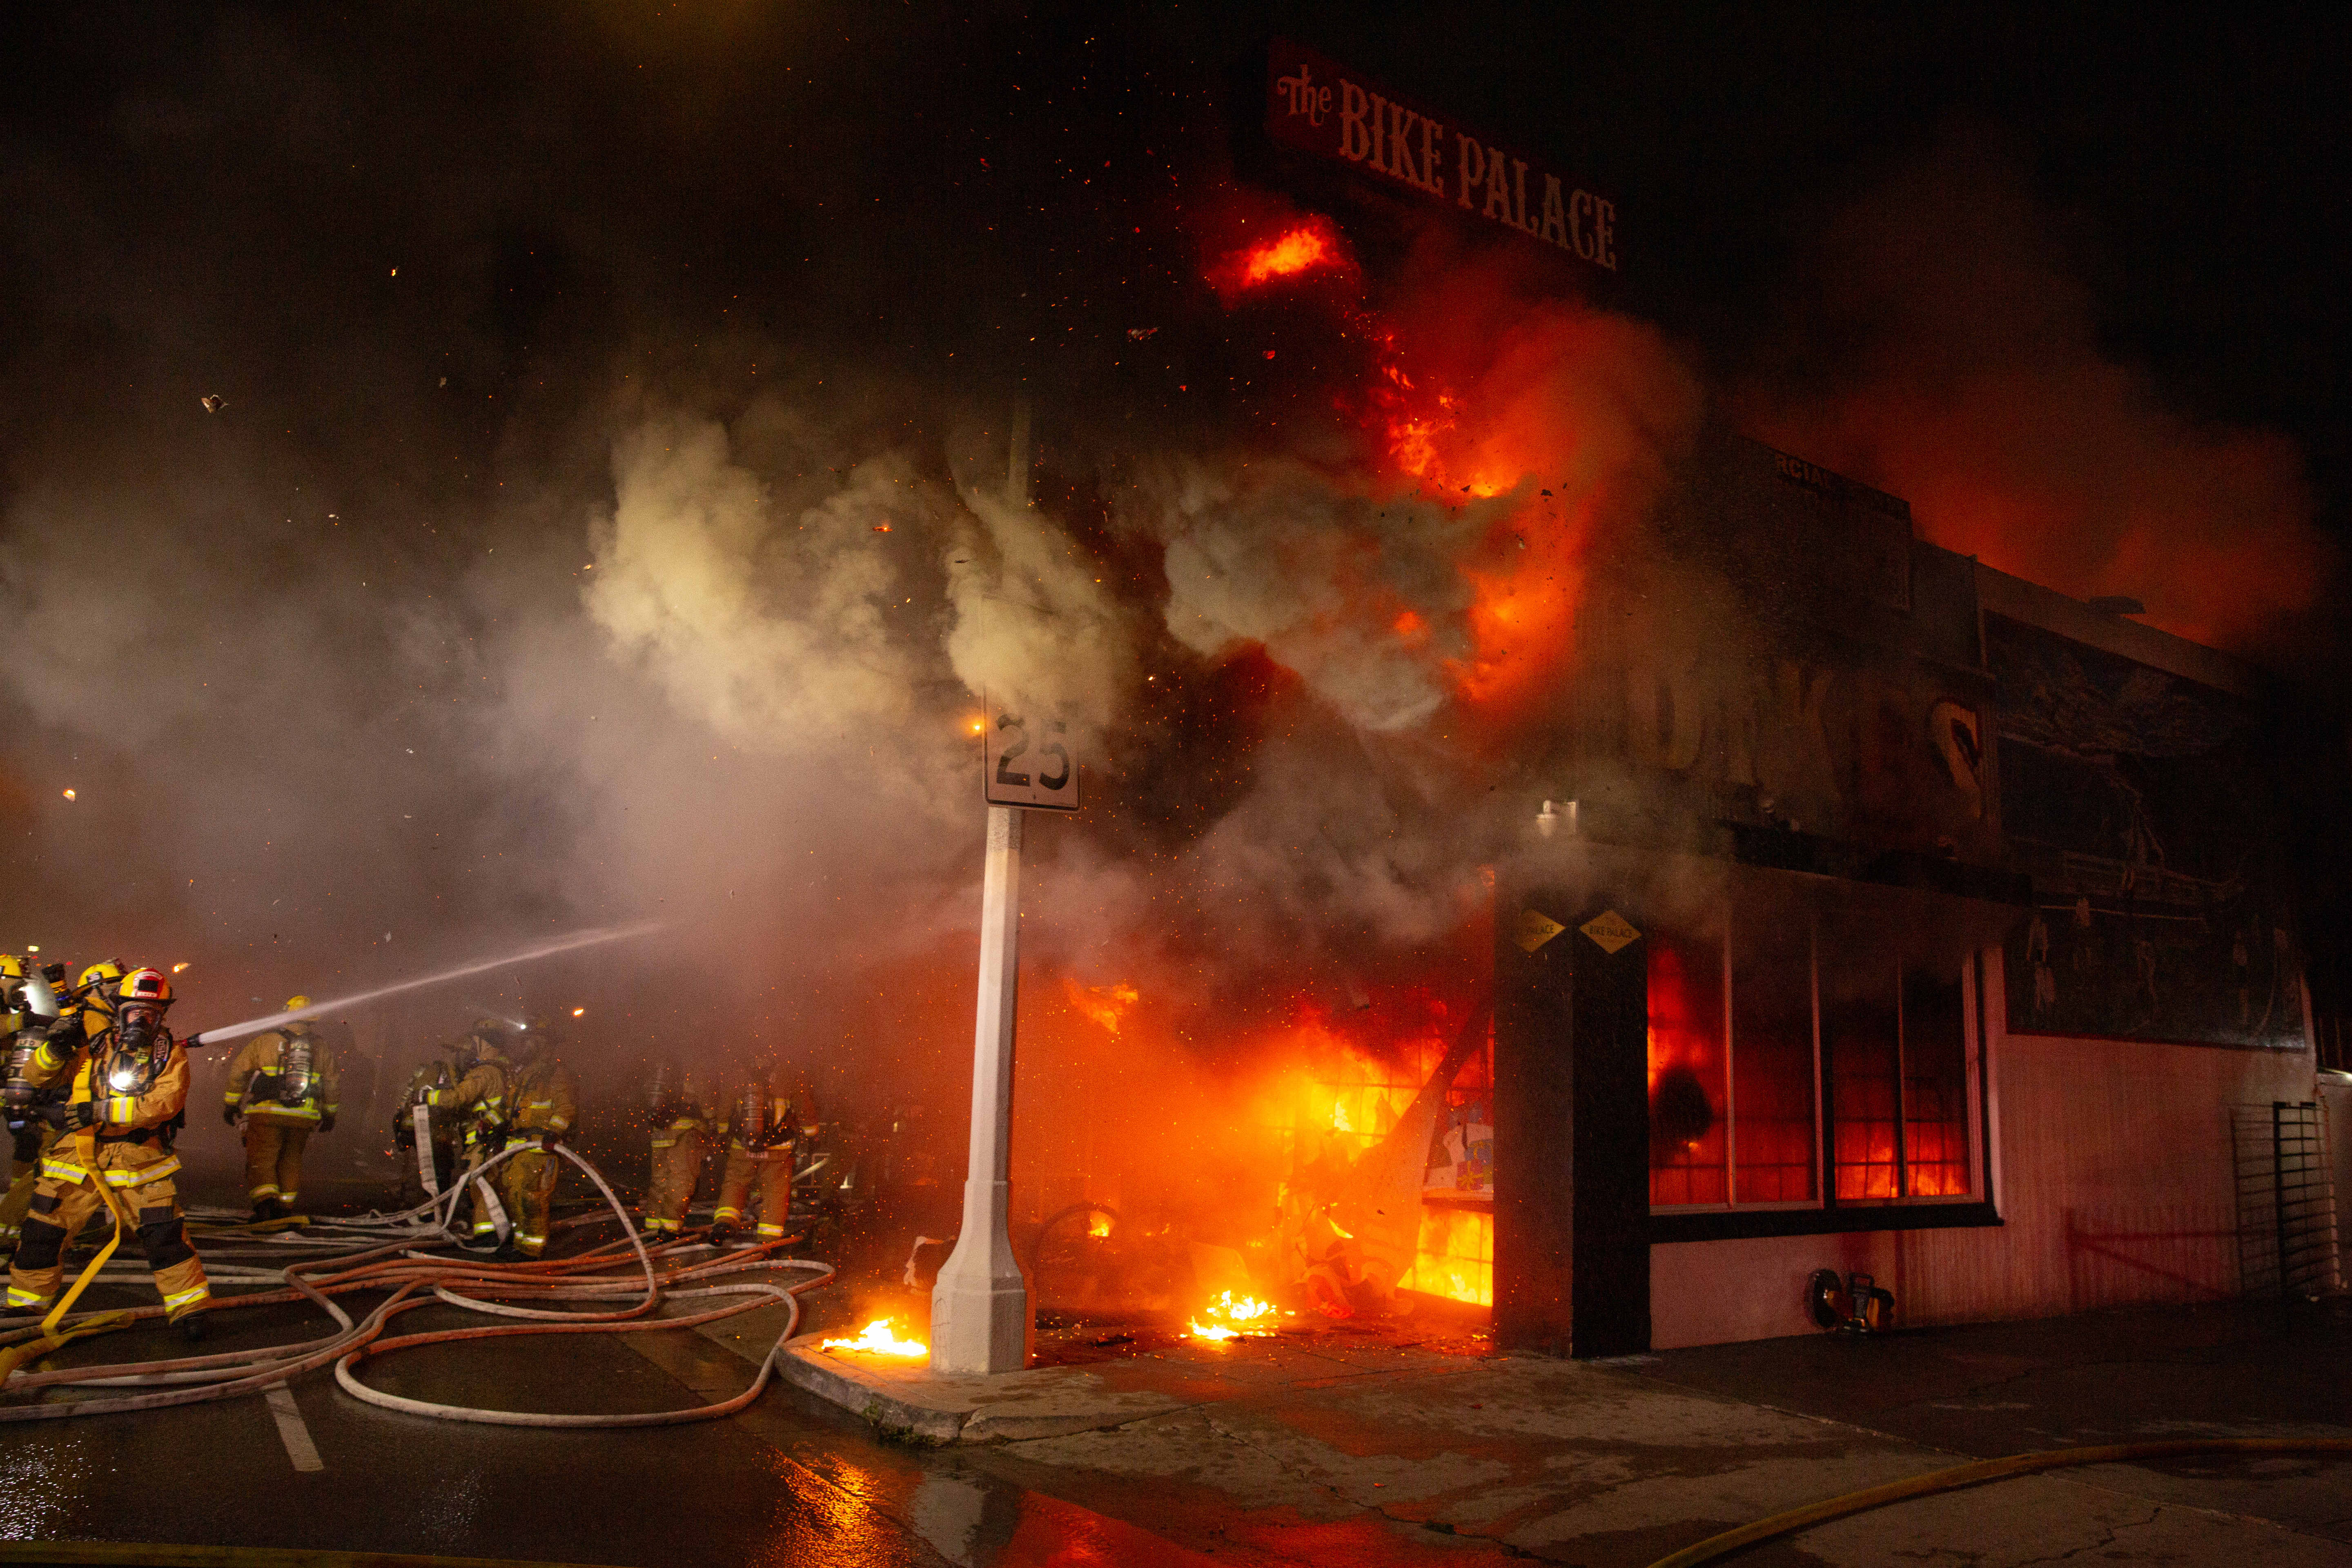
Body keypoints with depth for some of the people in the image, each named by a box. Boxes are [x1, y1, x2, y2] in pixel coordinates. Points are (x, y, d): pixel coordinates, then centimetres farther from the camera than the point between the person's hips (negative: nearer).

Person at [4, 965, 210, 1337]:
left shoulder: (170, 1054, -1)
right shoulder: (93, 1045, 5)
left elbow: (164, 1103, -15)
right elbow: (37, 1077, 10)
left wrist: (100, 1111, -24)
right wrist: (54, 1046, -12)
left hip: (140, 1159, -2)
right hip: (79, 1155, 2)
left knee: (165, 1233, -8)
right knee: (43, 1232, 7)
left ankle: (189, 1309, 3)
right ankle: (23, 1306, 30)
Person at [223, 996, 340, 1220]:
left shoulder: (265, 1039, 2)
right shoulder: (321, 1046, 10)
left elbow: (239, 1071, 4)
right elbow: (330, 1084, 17)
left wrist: (230, 1104, 15)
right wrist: (329, 1114, 29)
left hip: (267, 1113, -3)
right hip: (304, 1117, 3)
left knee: (261, 1159, 1)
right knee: (290, 1160, 17)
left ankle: (265, 1201, -18)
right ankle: (286, 1206, 18)